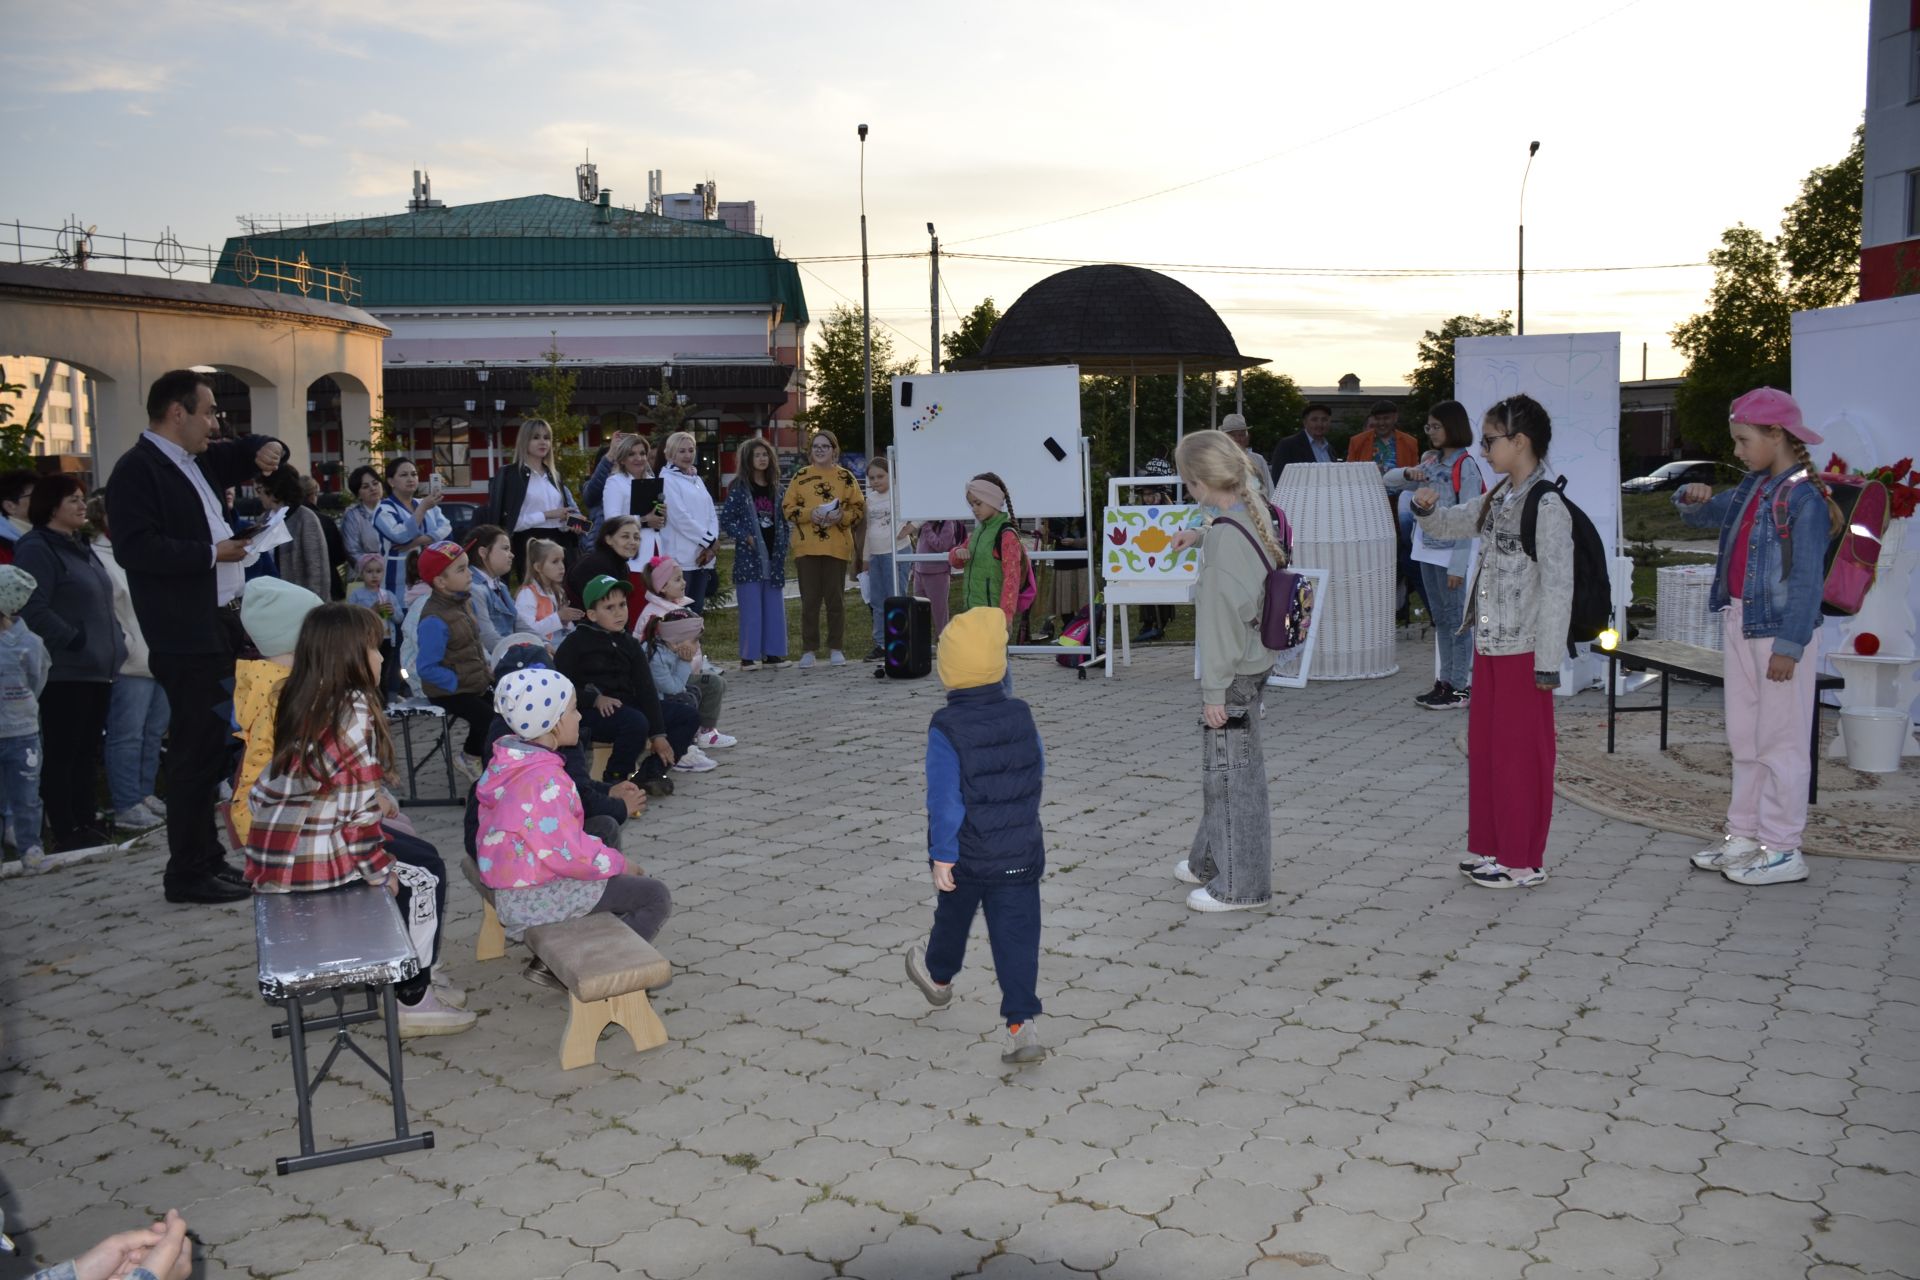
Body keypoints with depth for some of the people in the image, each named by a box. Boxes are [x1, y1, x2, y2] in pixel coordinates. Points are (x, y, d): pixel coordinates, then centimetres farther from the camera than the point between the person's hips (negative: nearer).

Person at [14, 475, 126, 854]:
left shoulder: (80, 548, 18)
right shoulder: (36, 549, -9)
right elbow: (33, 610, -19)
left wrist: (114, 642, 15)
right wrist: (73, 641, -18)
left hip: (96, 668, 9)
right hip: (65, 672, -9)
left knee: (85, 751, 13)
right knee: (62, 754, -3)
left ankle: (86, 823, 19)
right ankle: (65, 833, 1)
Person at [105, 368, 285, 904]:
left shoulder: (195, 461, 16)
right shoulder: (137, 469, -11)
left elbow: (242, 453, 33)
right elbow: (134, 548, -22)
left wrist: (266, 451, 10)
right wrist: (212, 553, -19)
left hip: (219, 625, 9)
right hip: (186, 637, -9)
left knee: (209, 748, 15)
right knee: (195, 752, -5)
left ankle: (208, 857, 25)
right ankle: (188, 874, 3)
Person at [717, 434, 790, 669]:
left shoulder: (776, 488, 13)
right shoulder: (739, 488, -1)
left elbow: (784, 521, 16)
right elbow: (725, 520, -4)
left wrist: (783, 549, 5)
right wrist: (745, 537, -12)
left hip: (773, 557, 5)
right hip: (749, 556, -5)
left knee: (775, 607, 5)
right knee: (751, 608, -5)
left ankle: (772, 653, 11)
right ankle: (748, 656, 0)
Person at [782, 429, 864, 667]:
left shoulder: (845, 476, 6)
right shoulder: (800, 476, 7)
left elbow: (858, 507, 5)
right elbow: (788, 508, 4)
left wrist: (841, 517, -14)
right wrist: (809, 514, -13)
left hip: (837, 547, 0)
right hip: (806, 547, 0)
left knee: (836, 598, 4)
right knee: (809, 600, 2)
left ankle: (836, 649, 12)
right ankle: (808, 650, 9)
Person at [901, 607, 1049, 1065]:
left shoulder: (945, 730, -18)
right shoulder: (1021, 717, -3)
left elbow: (944, 800, -20)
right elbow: (1037, 773, 11)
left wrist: (941, 856, -14)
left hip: (966, 857, -2)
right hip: (1022, 853, 2)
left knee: (953, 918, 23)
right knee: (1016, 935, 3)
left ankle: (938, 976, 50)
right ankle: (1021, 1024, -4)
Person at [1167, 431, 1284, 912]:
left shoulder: (1224, 536, -24)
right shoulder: (1259, 517, 3)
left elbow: (1223, 616, -22)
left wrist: (1215, 690, -17)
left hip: (1233, 673, -9)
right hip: (1255, 661, 9)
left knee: (1231, 771, 3)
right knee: (1224, 766, 22)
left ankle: (1240, 885, 15)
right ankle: (1210, 859, 39)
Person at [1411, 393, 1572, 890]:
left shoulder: (1547, 506, -16)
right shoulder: (1496, 500, 10)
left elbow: (1557, 587, -18)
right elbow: (1448, 525, 26)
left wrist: (1548, 662, -18)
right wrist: (1427, 509, 1)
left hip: (1523, 650, -9)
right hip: (1488, 644, 9)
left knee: (1518, 754, 0)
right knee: (1483, 748, 15)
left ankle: (1521, 861, 12)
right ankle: (1489, 847, 27)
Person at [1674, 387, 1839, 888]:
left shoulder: (1806, 498, -15)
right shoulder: (1752, 488, 9)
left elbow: (1807, 580, -17)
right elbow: (1701, 517, 23)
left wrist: (1789, 646, -19)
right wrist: (1691, 497, 0)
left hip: (1781, 629, -9)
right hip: (1741, 623, 9)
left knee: (1780, 742, -1)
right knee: (1744, 739, 15)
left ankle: (1782, 851, 8)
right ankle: (1744, 836, 25)